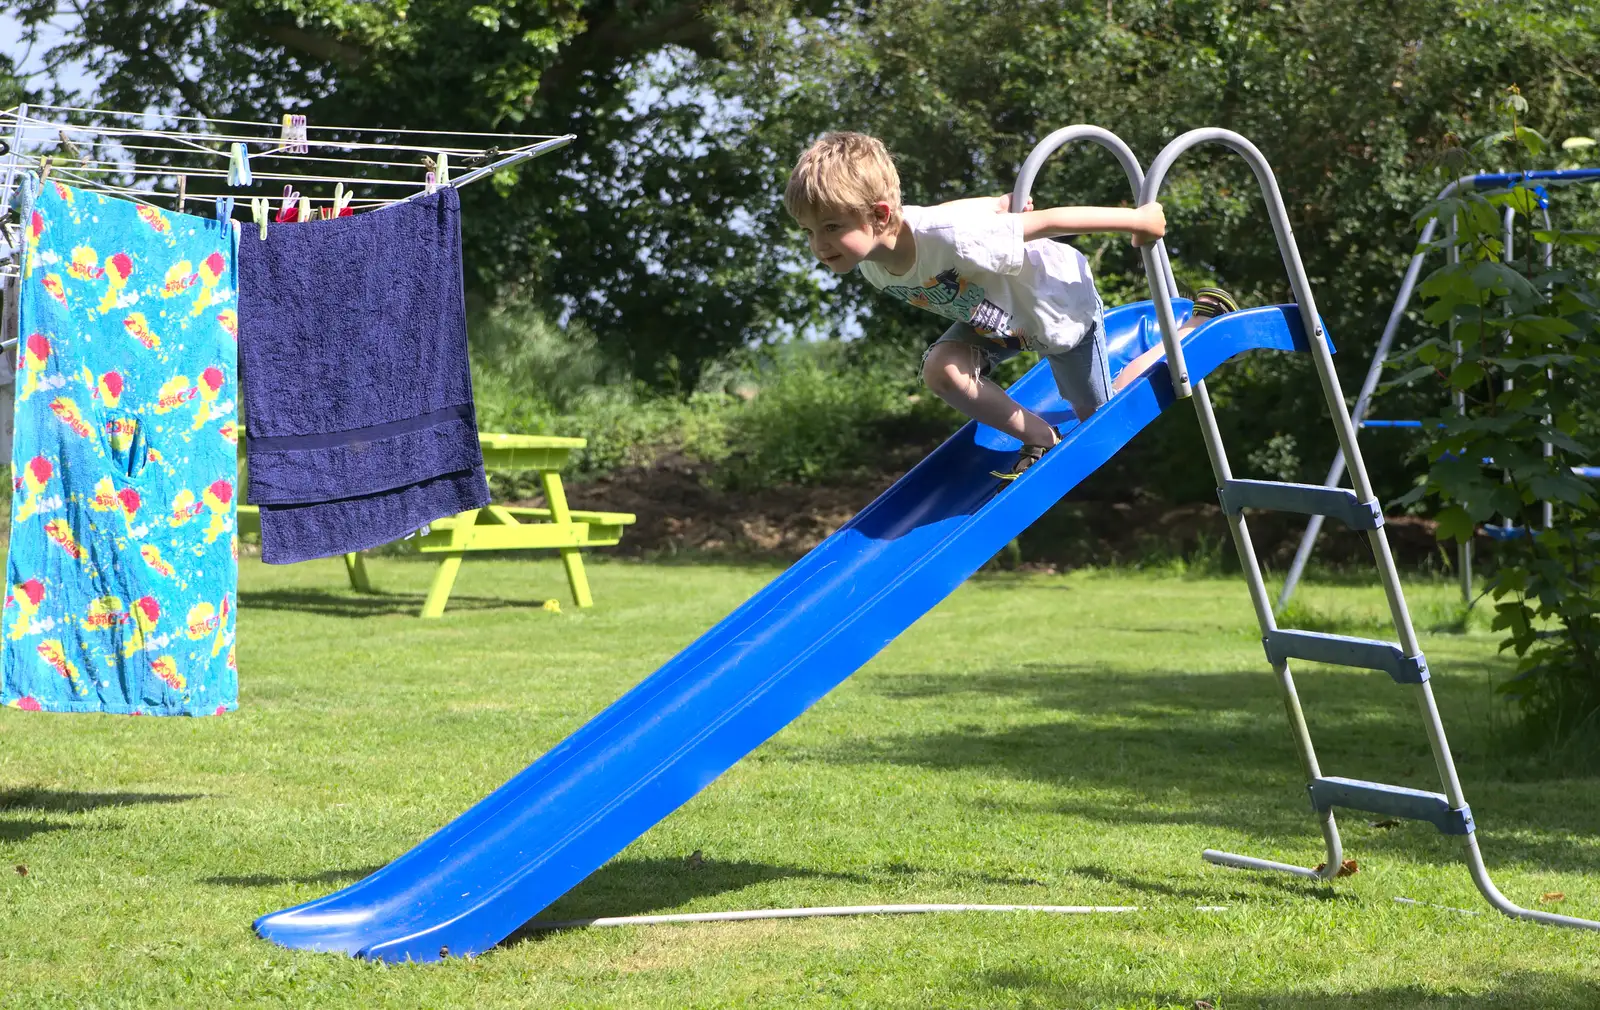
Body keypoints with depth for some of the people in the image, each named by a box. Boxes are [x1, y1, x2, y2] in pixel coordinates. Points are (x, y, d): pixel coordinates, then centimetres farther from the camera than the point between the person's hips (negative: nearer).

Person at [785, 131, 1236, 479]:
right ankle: (1038, 437, 1)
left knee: (1101, 418, 13)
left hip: (1058, 303, -6)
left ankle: (1204, 322, 27)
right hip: (995, 312, 6)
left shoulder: (949, 238, -45)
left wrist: (1138, 219, -24)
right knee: (940, 368, -20)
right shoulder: (871, 264, -21)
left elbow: (1049, 221, -33)